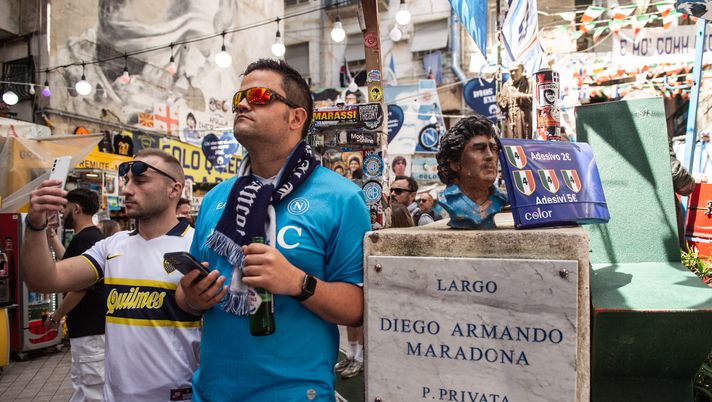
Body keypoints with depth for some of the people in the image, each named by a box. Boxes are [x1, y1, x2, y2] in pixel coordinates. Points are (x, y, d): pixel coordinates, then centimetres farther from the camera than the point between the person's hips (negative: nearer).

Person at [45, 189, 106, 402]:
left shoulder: (82, 240, -20)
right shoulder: (95, 236, 11)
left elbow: (79, 288, -22)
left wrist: (56, 316, -7)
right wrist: (52, 236, 27)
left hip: (89, 328, -10)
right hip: (92, 323, 10)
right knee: (80, 382, 22)